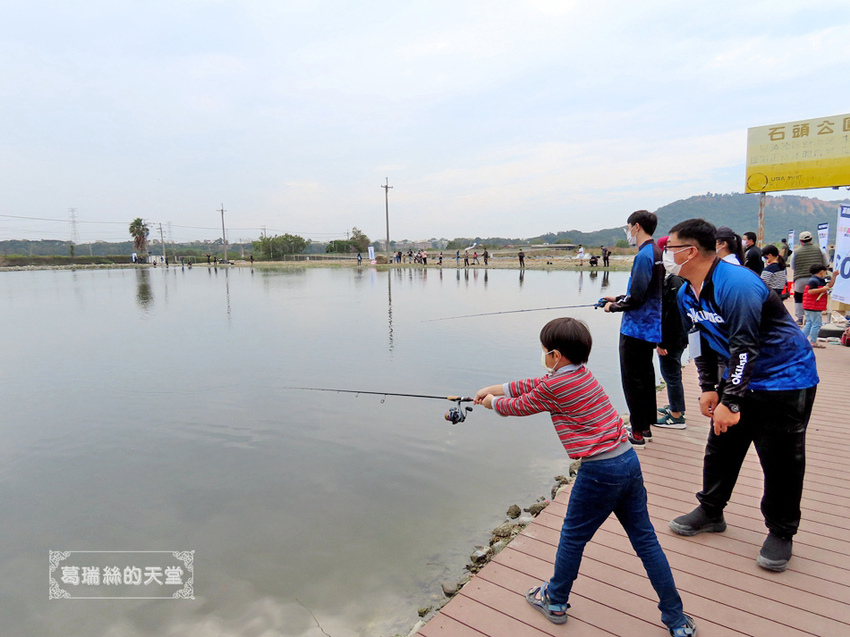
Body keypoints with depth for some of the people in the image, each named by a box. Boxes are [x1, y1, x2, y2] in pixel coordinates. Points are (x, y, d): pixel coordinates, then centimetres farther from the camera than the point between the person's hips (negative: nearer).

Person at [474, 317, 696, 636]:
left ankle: (555, 601, 32)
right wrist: (493, 389, 23)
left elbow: (519, 406, 2)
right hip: (630, 461, 8)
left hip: (599, 471, -8)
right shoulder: (583, 373, 11)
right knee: (645, 539, 16)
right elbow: (534, 385, 19)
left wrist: (493, 402, 22)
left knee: (572, 538, 12)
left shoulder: (554, 386, -14)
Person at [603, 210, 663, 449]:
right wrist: (618, 299, 15)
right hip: (650, 328, 10)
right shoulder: (656, 252, 11)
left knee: (633, 380, -1)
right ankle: (645, 427, 27)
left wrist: (614, 307, -7)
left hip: (636, 329, -10)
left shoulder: (644, 255, -19)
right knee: (645, 377, 16)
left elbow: (636, 297, -22)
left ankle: (638, 433, 6)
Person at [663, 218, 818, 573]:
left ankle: (780, 533, 20)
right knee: (721, 447, 13)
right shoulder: (687, 295, 1)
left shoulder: (736, 284, -28)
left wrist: (730, 402, -29)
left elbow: (745, 348, -30)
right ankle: (710, 512, 28)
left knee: (780, 459, 1)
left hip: (785, 378, -8)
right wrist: (709, 388, 6)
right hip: (741, 377, 8)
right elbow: (702, 342, 10)